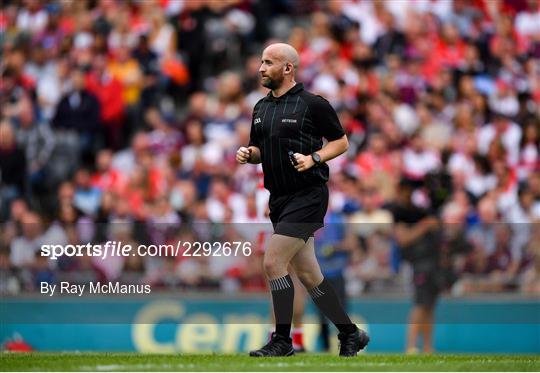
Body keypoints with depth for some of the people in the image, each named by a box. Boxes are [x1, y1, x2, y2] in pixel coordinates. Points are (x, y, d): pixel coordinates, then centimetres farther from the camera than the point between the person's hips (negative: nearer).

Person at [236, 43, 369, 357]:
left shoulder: (312, 104, -9)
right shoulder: (261, 107, 13)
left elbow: (341, 142, -4)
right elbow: (260, 151, 22)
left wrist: (313, 158, -19)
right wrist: (248, 153, 0)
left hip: (307, 197, -8)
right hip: (280, 199, 8)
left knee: (273, 263, -15)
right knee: (308, 274, 10)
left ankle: (282, 341, -6)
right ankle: (351, 334, 21)